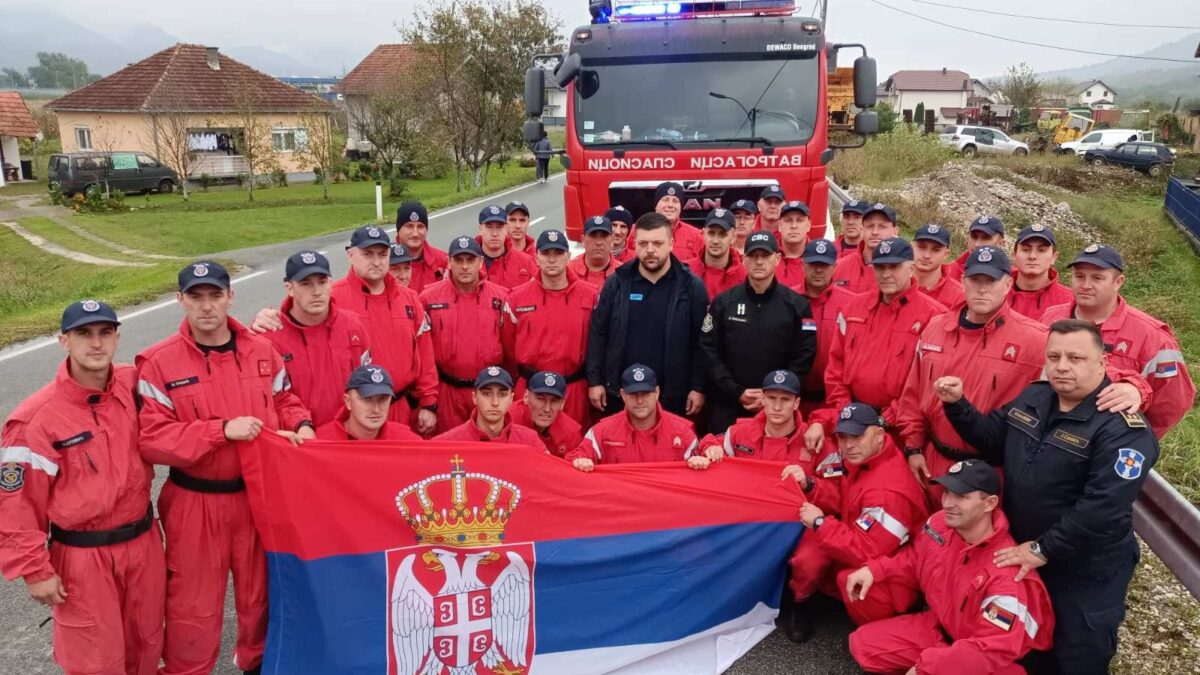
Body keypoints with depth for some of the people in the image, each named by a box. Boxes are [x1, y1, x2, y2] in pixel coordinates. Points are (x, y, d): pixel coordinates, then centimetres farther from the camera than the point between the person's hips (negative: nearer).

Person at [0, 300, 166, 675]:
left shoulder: (134, 385, -5)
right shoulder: (37, 418, -18)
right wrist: (34, 569, -10)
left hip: (143, 542, 4)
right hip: (82, 556, -4)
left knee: (147, 644, 21)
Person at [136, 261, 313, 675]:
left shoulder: (261, 351, -1)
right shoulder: (159, 363, -12)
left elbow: (284, 401, 11)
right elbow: (151, 439, -17)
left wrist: (301, 425, -11)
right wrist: (222, 429, -25)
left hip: (257, 494, 4)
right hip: (195, 503, -3)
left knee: (259, 591, 21)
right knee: (194, 604, 9)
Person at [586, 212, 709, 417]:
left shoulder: (691, 286, -4)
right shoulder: (617, 282, -1)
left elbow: (701, 342, -2)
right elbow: (597, 334, 3)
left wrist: (698, 387, -6)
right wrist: (595, 381, -1)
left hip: (673, 396, -1)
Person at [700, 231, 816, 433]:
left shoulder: (796, 304, 2)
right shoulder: (723, 302, 3)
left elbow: (804, 357, -2)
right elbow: (709, 351, -1)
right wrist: (737, 392, -9)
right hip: (727, 405, 1)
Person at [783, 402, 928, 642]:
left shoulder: (887, 491, -33)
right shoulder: (858, 458, -5)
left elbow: (865, 552, -33)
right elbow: (841, 499, 3)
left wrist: (820, 523, -25)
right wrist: (809, 485, -16)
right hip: (854, 549, 8)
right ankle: (798, 602, 11)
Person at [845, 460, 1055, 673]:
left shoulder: (1007, 573, -33)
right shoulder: (939, 523, -12)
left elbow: (993, 650, -30)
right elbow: (914, 559, 11)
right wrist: (874, 570, -6)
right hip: (938, 626, 6)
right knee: (863, 644, 0)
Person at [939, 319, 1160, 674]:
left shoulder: (1123, 429, -24)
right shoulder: (1033, 397, 0)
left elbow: (1101, 509, -29)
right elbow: (993, 440, 13)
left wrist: (1043, 550, -25)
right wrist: (957, 405, -3)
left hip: (1084, 573, -6)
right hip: (1023, 554, 7)